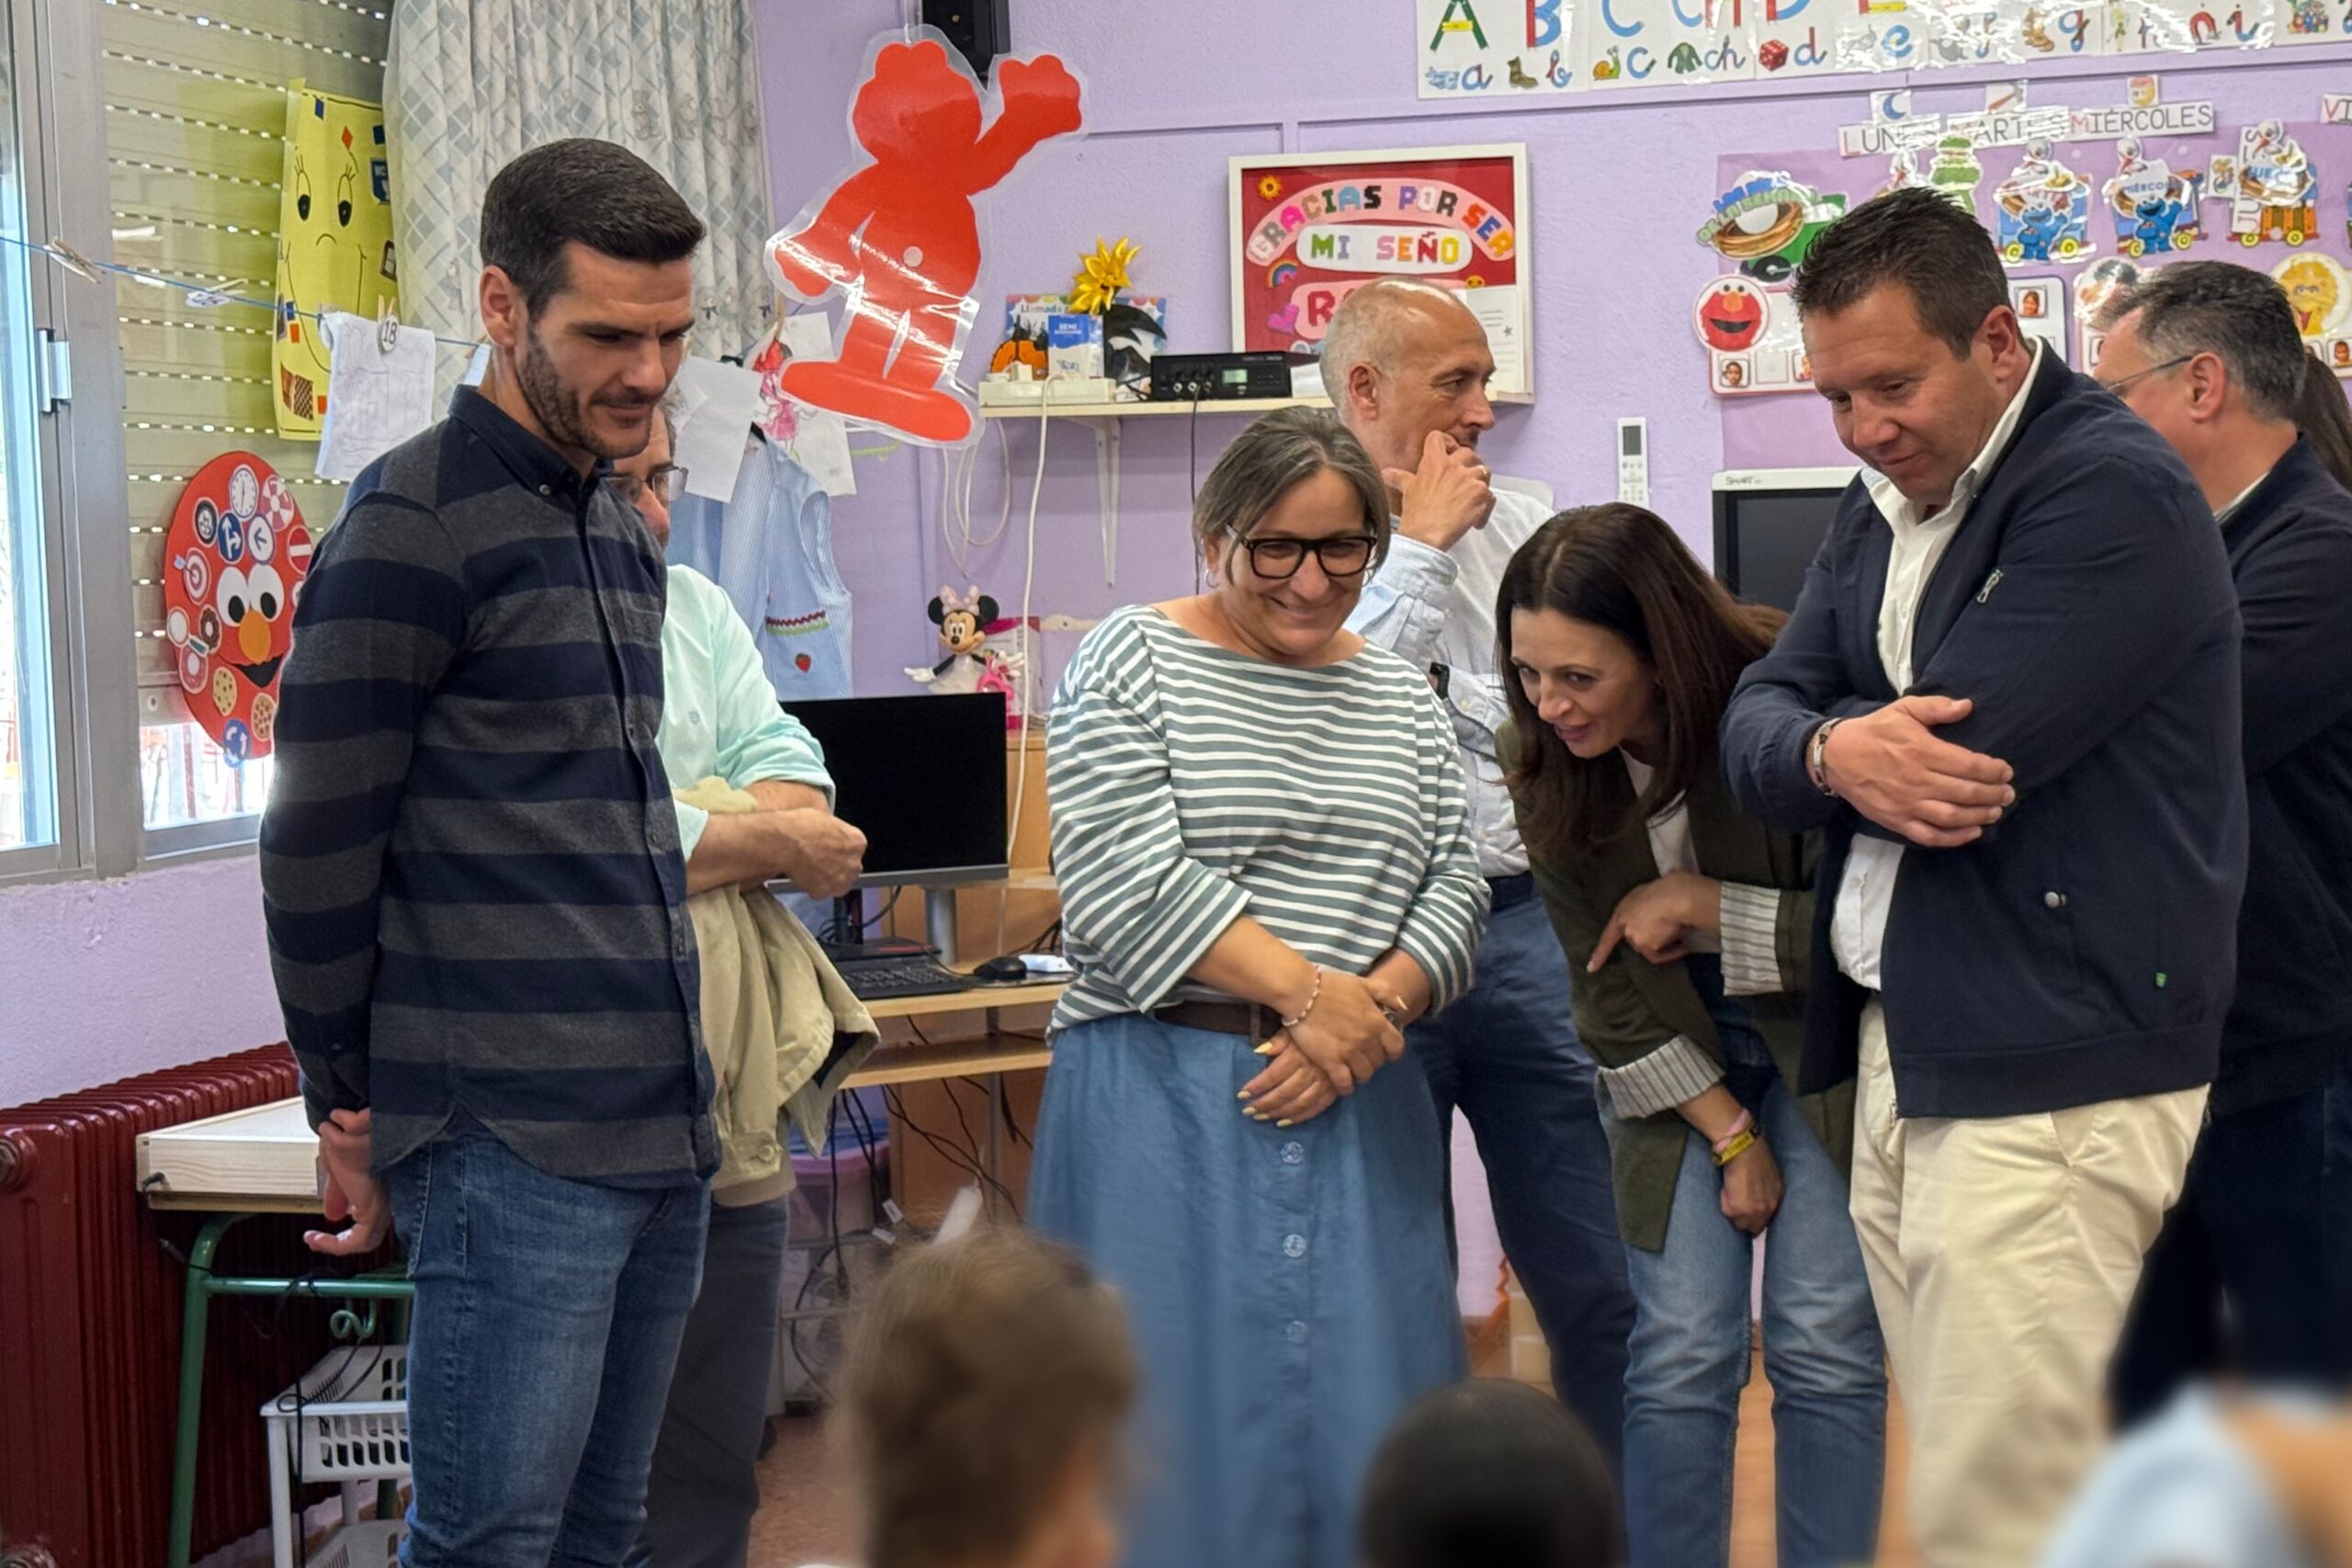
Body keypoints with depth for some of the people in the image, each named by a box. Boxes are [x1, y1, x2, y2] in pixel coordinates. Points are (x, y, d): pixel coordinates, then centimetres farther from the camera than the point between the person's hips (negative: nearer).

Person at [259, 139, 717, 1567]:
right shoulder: (416, 525, -10)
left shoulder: (624, 536, 16)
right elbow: (317, 845, -9)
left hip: (664, 1129, 8)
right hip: (512, 1143, -8)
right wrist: (349, 1102, -3)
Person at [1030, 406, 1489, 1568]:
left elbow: (1453, 886, 9)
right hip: (1170, 1092, -4)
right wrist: (1309, 992, -14)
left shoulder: (1400, 696, 13)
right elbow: (1125, 882, -12)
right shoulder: (1133, 662, -2)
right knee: (1186, 1403, -3)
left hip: (1354, 1106, 4)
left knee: (1366, 1404, 4)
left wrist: (1376, 1008, -9)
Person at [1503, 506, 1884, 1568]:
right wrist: (1730, 1137, -8)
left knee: (1825, 1351, -5)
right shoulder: (1547, 764, -14)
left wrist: (1700, 907, -23)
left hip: (1819, 1043, -2)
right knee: (1679, 1359, -3)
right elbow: (1606, 981, -7)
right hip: (1678, 1058, 2)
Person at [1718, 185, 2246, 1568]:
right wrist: (1834, 754, -16)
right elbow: (1754, 722, 8)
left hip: (2050, 1073, -9)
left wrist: (1826, 730, 0)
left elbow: (1955, 755, -21)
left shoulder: (2113, 493, -12)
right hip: (1901, 1056, 9)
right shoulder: (1885, 509, 16)